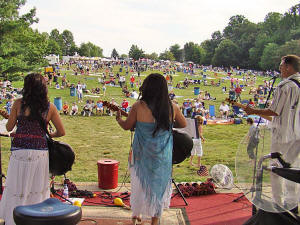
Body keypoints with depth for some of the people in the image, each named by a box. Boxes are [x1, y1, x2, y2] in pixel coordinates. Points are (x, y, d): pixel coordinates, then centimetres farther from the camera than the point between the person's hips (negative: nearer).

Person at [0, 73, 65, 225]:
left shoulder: (19, 103, -3)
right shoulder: (50, 107, 1)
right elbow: (61, 132, 4)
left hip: (19, 152, -1)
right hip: (40, 152, 1)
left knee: (16, 188, 12)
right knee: (38, 189, 15)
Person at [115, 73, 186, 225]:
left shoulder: (138, 106, -14)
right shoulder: (172, 107, -8)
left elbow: (126, 126, -2)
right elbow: (183, 124, 7)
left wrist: (118, 118, 18)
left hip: (142, 153, -1)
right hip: (163, 154, 1)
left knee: (139, 184, 18)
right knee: (160, 184, 16)